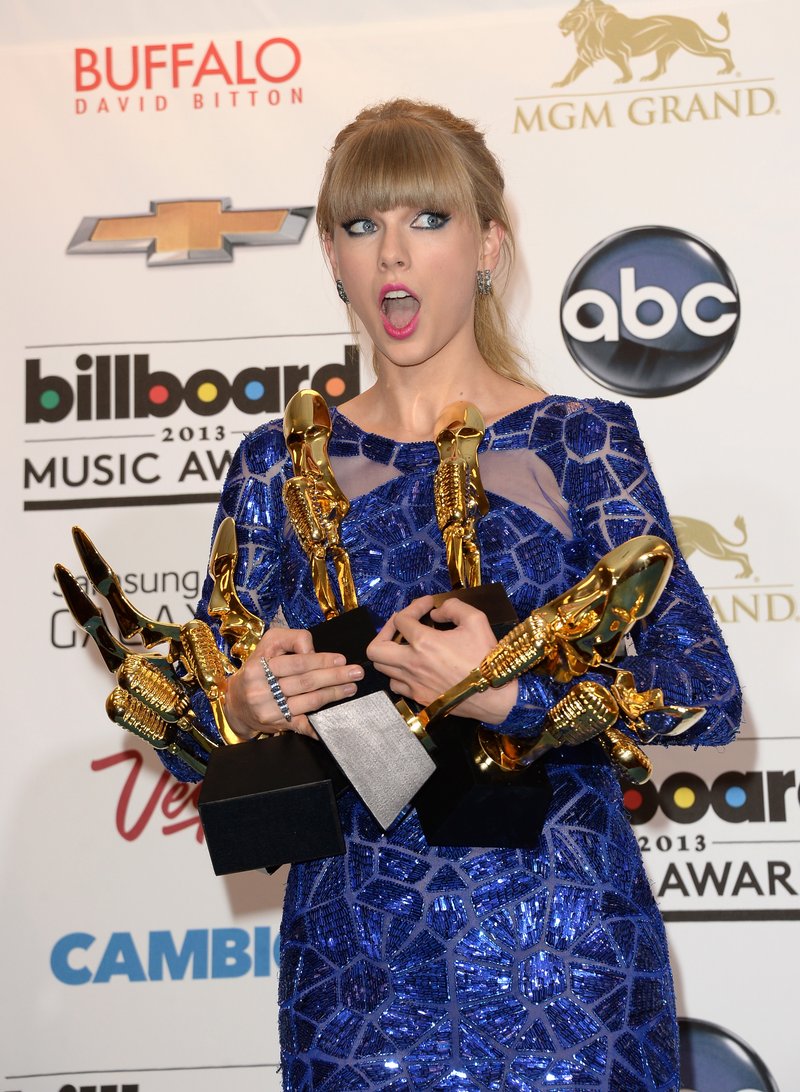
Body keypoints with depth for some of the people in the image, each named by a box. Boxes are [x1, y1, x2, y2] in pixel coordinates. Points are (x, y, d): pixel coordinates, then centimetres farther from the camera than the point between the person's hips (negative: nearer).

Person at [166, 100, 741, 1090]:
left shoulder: (580, 442, -3)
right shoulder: (279, 465, 4)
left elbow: (710, 694, -10)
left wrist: (512, 693, -25)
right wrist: (242, 709, -15)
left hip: (561, 968, -2)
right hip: (355, 967, 2)